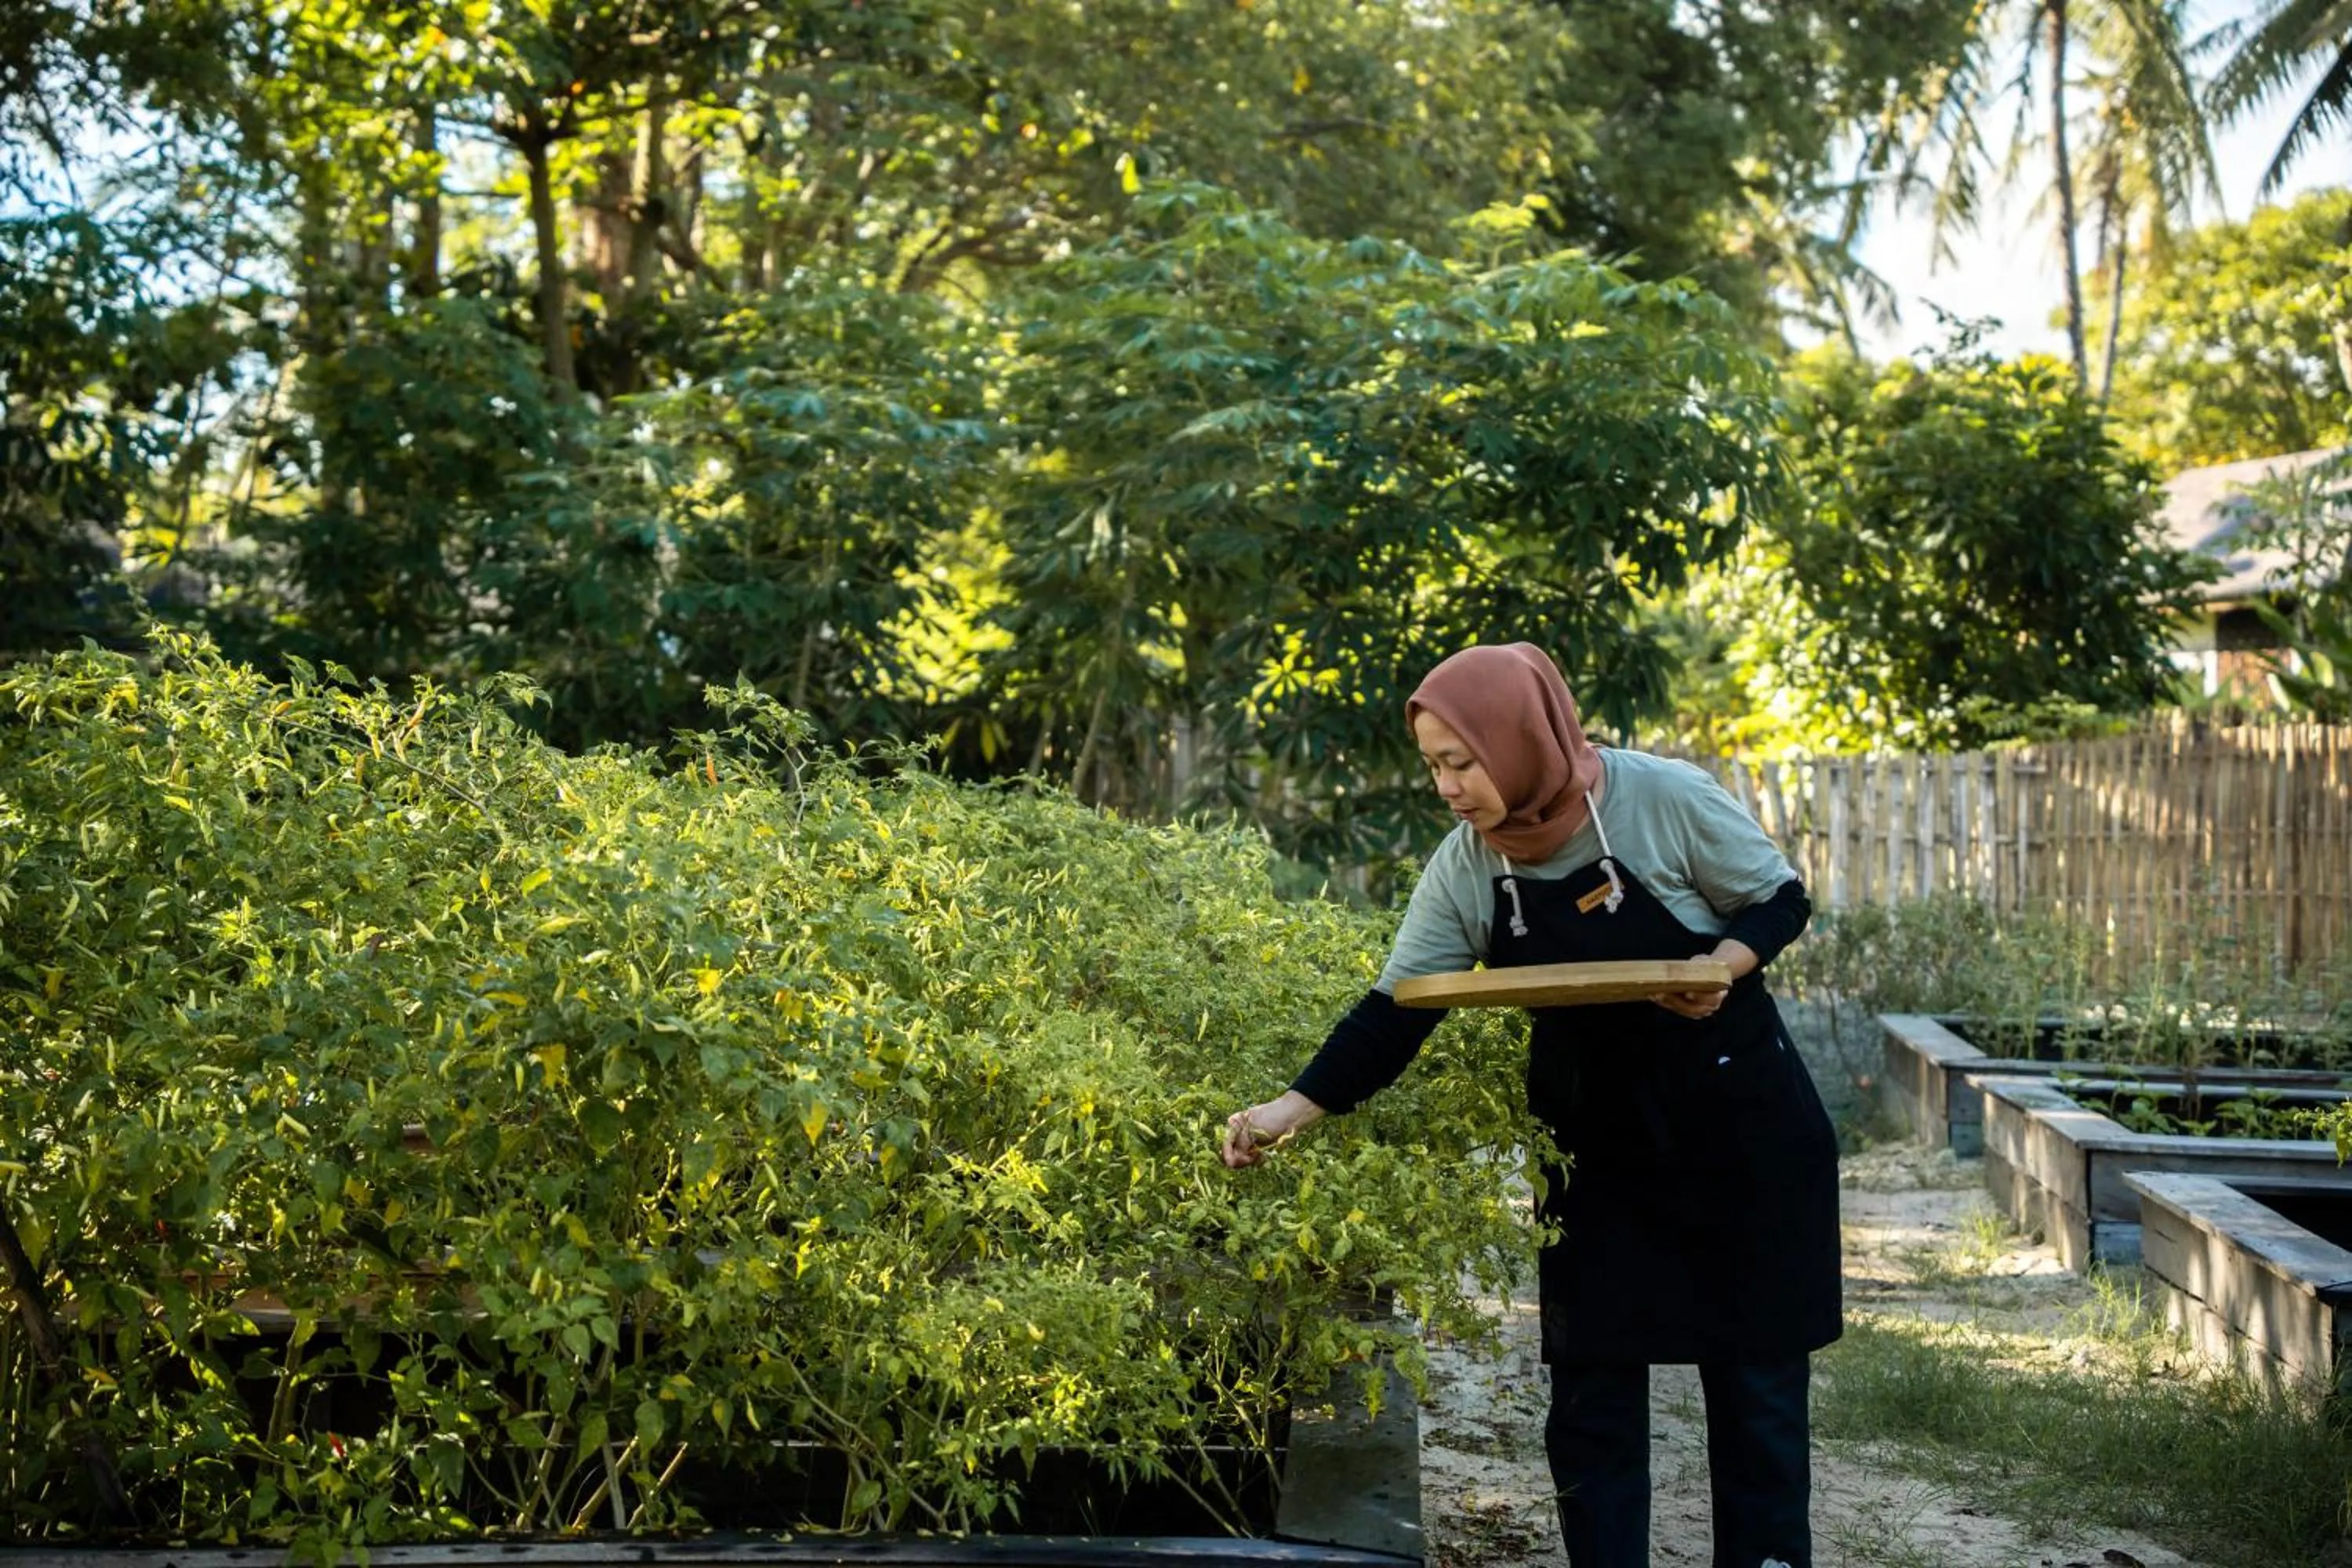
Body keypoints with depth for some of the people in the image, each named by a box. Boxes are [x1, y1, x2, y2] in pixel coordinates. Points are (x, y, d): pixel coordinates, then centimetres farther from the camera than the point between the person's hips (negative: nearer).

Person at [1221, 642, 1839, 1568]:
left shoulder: (1666, 800, -20)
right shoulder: (1463, 868, -10)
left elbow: (1780, 898, -7)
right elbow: (1393, 1012, -9)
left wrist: (1724, 963, -27)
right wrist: (1295, 1109, -21)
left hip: (1734, 1115, -3)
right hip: (1595, 1137, 3)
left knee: (1756, 1361, 4)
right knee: (1591, 1379, 2)